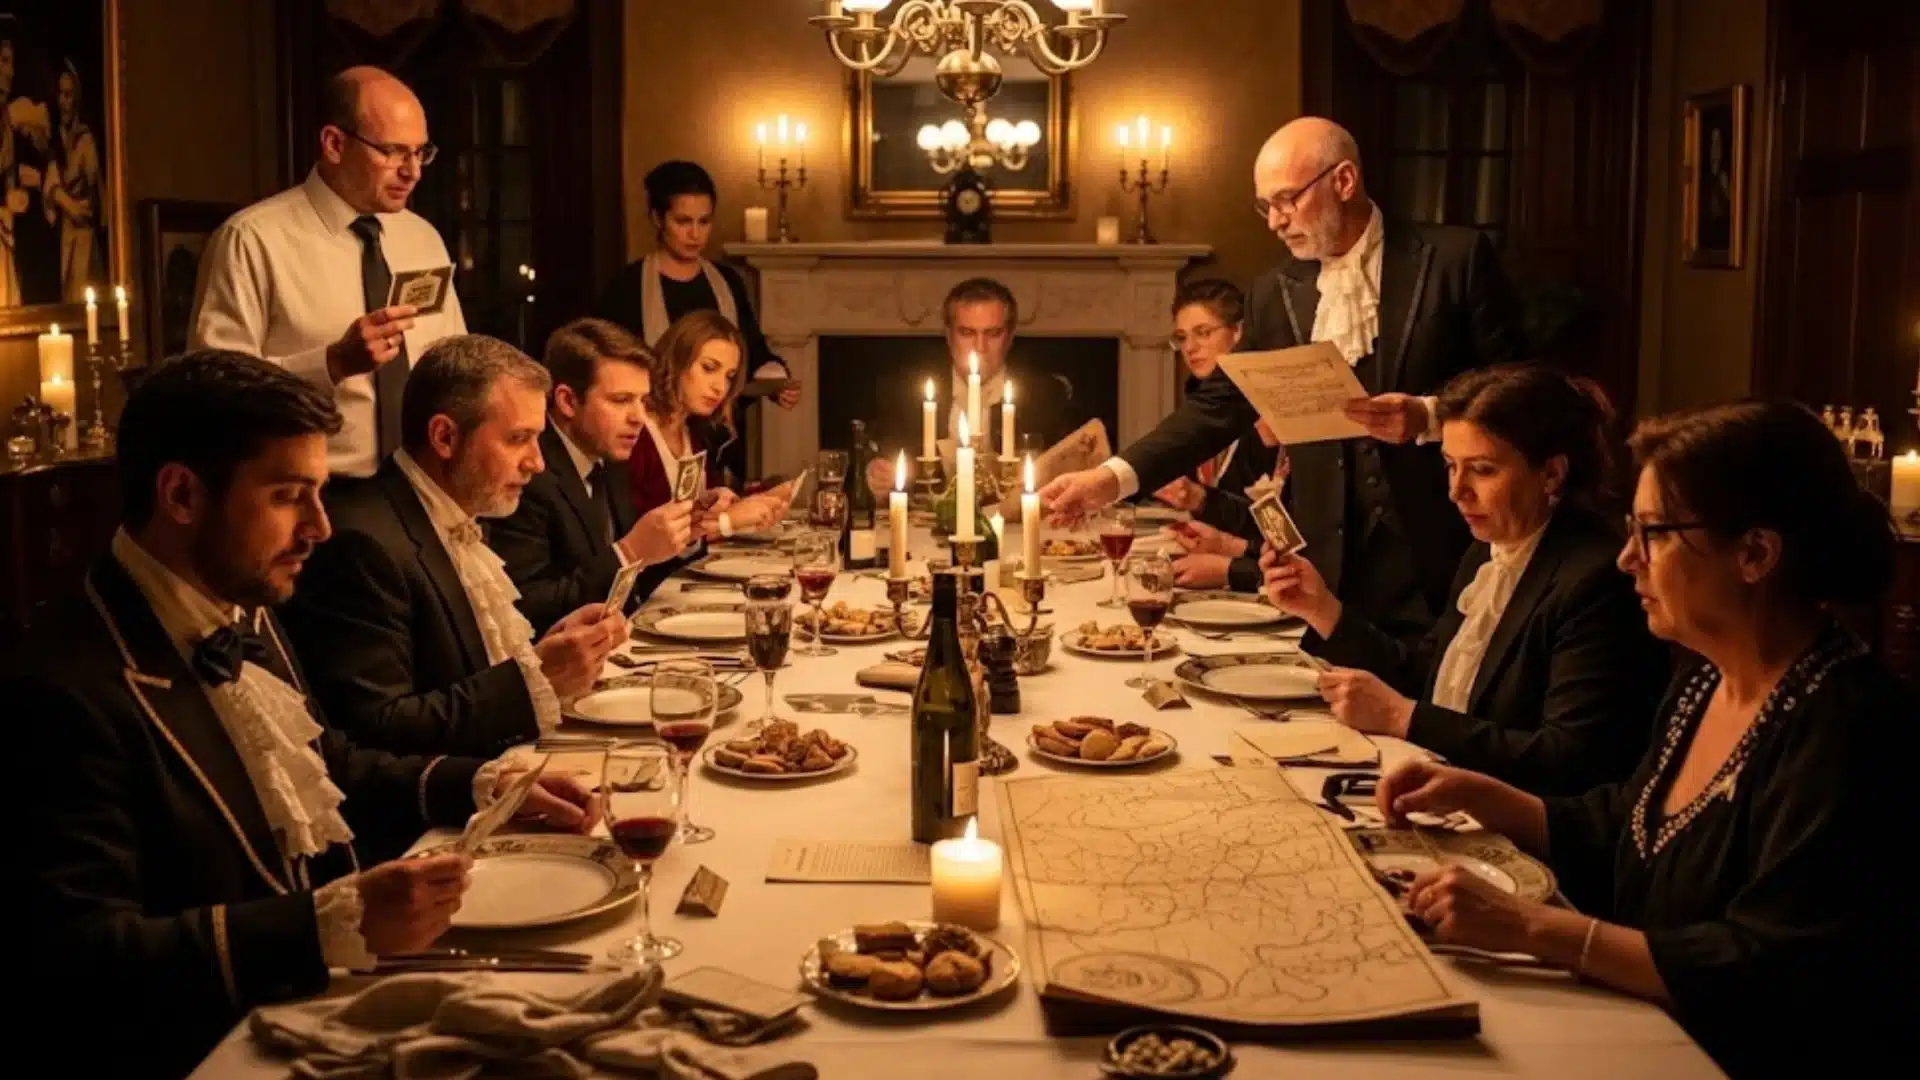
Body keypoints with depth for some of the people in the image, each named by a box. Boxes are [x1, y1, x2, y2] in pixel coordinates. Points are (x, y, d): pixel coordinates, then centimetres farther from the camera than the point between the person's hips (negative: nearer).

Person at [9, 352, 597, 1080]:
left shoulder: (242, 612, 5)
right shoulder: (71, 692, -21)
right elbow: (81, 965, -26)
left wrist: (481, 786, 6)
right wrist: (340, 923, -31)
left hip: (336, 997, 8)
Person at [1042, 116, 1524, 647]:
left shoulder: (1455, 258, -3)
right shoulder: (1276, 292, 9)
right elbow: (1219, 404, 8)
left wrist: (1427, 416, -19)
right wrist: (1114, 476, -3)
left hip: (1439, 560, -3)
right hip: (1330, 567, 3)